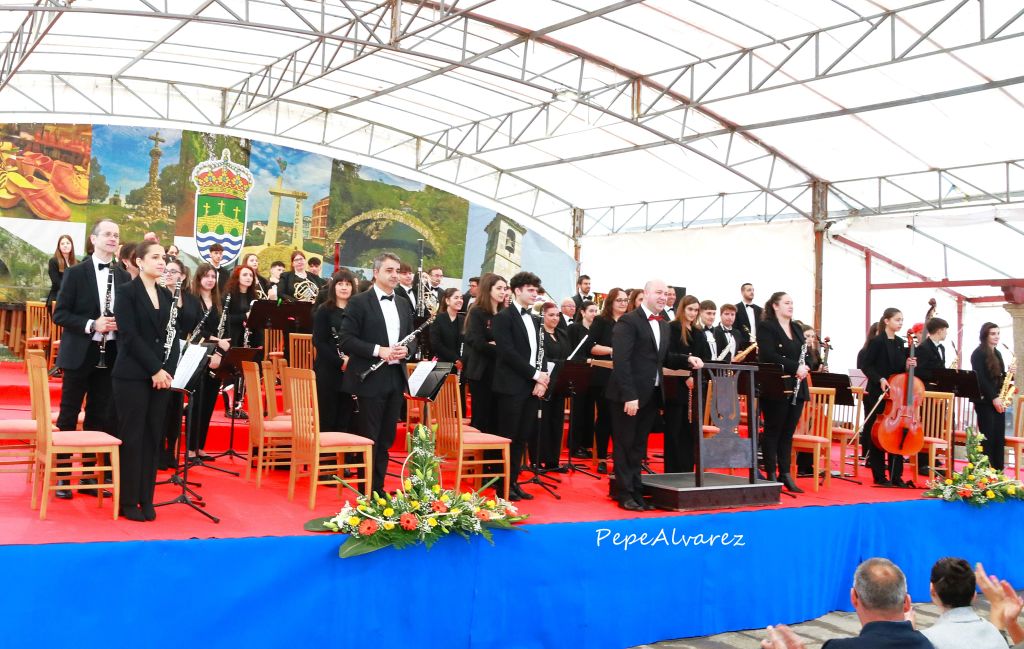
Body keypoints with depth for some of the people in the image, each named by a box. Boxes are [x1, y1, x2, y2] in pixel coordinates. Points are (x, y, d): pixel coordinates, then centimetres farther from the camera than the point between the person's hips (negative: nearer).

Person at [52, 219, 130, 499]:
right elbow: (60, 313, -7)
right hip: (79, 353, -4)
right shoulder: (75, 273, -4)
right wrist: (91, 325, -19)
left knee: (100, 417, 8)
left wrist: (120, 324, -9)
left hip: (110, 355, 4)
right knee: (68, 416, 3)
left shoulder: (123, 277, 7)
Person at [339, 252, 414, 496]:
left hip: (396, 379, 6)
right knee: (368, 438, 0)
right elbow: (346, 340, -12)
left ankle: (378, 487, 21)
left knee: (386, 438, 12)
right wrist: (379, 350, -21)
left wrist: (405, 350, -5)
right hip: (370, 379, -6)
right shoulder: (359, 302, -6)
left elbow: (412, 338, 17)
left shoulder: (404, 305, 14)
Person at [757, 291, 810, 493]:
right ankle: (771, 475, 6)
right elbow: (769, 355, -17)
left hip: (796, 388, 7)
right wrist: (795, 367, -20)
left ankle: (785, 475, 12)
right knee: (773, 431, 1)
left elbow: (805, 354, 18)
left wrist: (805, 367, -5)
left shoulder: (797, 329, 17)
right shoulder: (766, 327, -5)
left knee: (788, 432, 8)